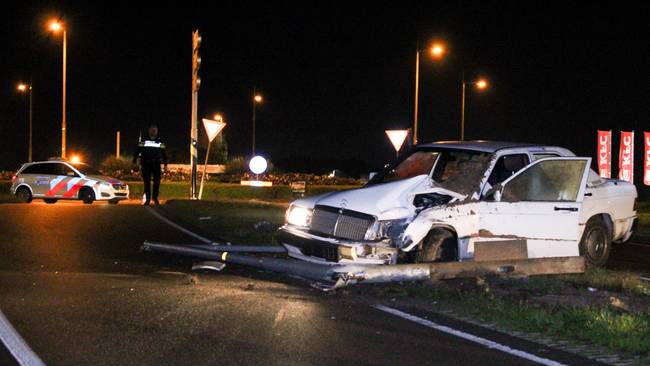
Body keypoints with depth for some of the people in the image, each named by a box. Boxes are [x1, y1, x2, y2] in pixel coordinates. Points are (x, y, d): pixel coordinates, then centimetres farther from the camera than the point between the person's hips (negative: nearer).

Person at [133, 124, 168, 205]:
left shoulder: (160, 142, 10)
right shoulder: (143, 141, 5)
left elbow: (164, 153, 15)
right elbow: (137, 151, 5)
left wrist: (165, 164, 11)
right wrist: (135, 162, 0)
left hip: (156, 164, 1)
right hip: (146, 164, -1)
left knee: (157, 181, -7)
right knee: (147, 182, -1)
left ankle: (155, 197, 9)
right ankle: (147, 199, 5)